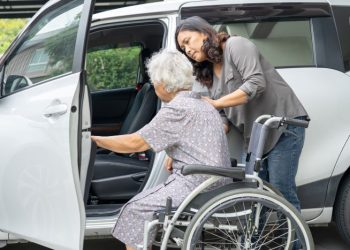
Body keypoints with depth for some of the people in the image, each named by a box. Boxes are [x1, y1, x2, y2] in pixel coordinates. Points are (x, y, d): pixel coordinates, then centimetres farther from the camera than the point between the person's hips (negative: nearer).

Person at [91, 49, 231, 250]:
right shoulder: (202, 104, 17)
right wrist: (174, 157, 20)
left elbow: (135, 143, -13)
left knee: (136, 209, -3)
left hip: (196, 186, -10)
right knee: (146, 200, 16)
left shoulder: (178, 109, -13)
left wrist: (96, 140, -3)